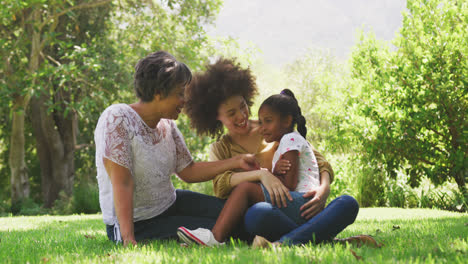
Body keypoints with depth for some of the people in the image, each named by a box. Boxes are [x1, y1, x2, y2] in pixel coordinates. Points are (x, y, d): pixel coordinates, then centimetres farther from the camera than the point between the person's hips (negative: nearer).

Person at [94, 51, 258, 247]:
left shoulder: (167, 125, 1)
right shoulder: (117, 119, -23)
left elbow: (188, 171, 9)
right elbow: (122, 184, -28)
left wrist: (236, 162, 1)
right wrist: (128, 239, -31)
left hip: (169, 204, 8)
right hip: (138, 224, -8)